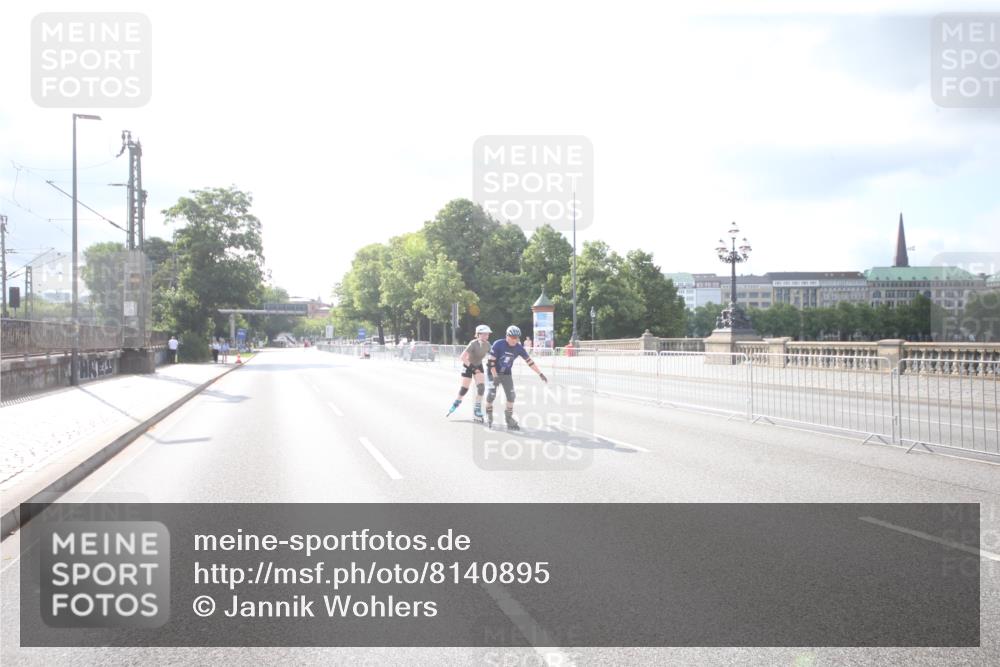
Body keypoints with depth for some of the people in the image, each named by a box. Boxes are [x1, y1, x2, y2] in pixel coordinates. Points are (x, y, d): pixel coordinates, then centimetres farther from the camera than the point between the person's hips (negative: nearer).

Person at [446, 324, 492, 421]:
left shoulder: (487, 344, -13)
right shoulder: (473, 344, -29)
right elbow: (463, 357, -30)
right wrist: (472, 368, -28)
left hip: (478, 365, 4)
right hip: (468, 366, -4)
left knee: (481, 387, -11)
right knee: (464, 389, 0)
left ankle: (477, 411, -2)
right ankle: (456, 404, 29)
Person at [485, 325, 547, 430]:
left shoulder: (519, 348, -11)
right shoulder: (498, 344, -24)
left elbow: (529, 361, -5)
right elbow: (490, 361, -21)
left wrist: (540, 374, -7)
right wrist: (495, 377, -23)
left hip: (507, 373, 4)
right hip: (494, 372, -4)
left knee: (511, 395, -4)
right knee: (491, 394, -14)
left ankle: (509, 419, 9)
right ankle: (489, 415, 9)